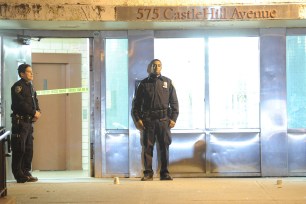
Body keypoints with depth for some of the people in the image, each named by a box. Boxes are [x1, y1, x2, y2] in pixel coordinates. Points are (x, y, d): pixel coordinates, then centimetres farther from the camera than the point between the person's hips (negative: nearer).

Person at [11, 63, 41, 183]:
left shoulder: (30, 86, 18)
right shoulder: (17, 86, -10)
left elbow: (35, 101, 18)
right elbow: (21, 104, -19)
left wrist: (38, 111, -3)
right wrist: (34, 113, -14)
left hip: (29, 122, 9)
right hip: (20, 122, -9)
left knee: (29, 149, 11)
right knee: (19, 149, -5)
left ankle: (26, 173, 19)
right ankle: (19, 176, 1)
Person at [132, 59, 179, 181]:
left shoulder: (168, 82, 11)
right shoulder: (144, 84, 9)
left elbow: (174, 102, 10)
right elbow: (136, 103, 8)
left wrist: (173, 118, 0)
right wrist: (137, 119, -2)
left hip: (164, 119, 1)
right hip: (148, 119, 0)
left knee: (164, 146, 1)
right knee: (147, 147, 0)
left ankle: (164, 173, 9)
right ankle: (148, 173, 6)